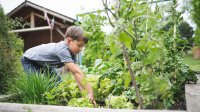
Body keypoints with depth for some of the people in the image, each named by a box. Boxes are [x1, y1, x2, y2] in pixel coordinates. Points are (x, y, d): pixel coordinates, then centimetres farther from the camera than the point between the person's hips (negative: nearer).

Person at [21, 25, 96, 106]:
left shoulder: (72, 53, -15)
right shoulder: (62, 50, -42)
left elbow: (76, 72, -22)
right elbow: (76, 72, -46)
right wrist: (90, 92, -47)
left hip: (43, 64, 8)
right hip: (29, 60, -8)